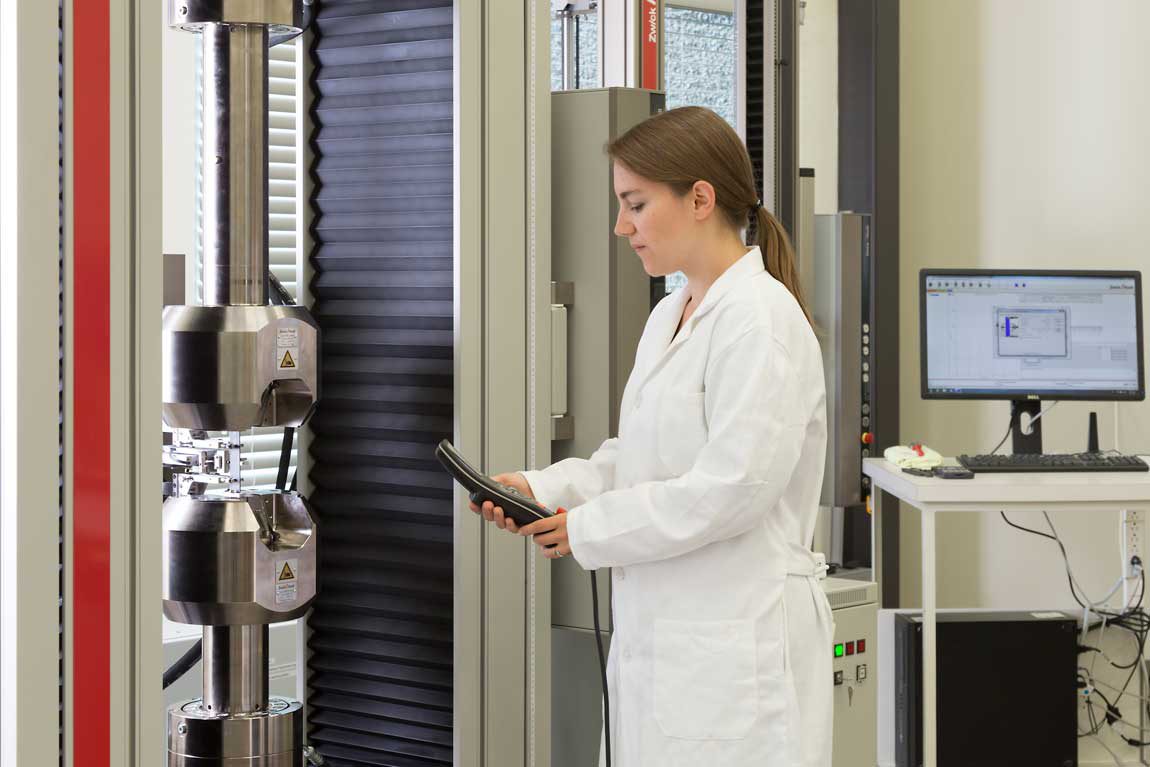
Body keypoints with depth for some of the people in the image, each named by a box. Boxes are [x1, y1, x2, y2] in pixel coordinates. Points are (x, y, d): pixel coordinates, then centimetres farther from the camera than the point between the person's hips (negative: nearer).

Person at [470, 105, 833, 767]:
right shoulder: (670, 317, 15)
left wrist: (589, 530, -13)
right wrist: (542, 489, 4)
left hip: (735, 646, -9)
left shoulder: (760, 320, -15)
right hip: (665, 632, 9)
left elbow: (732, 488, -21)